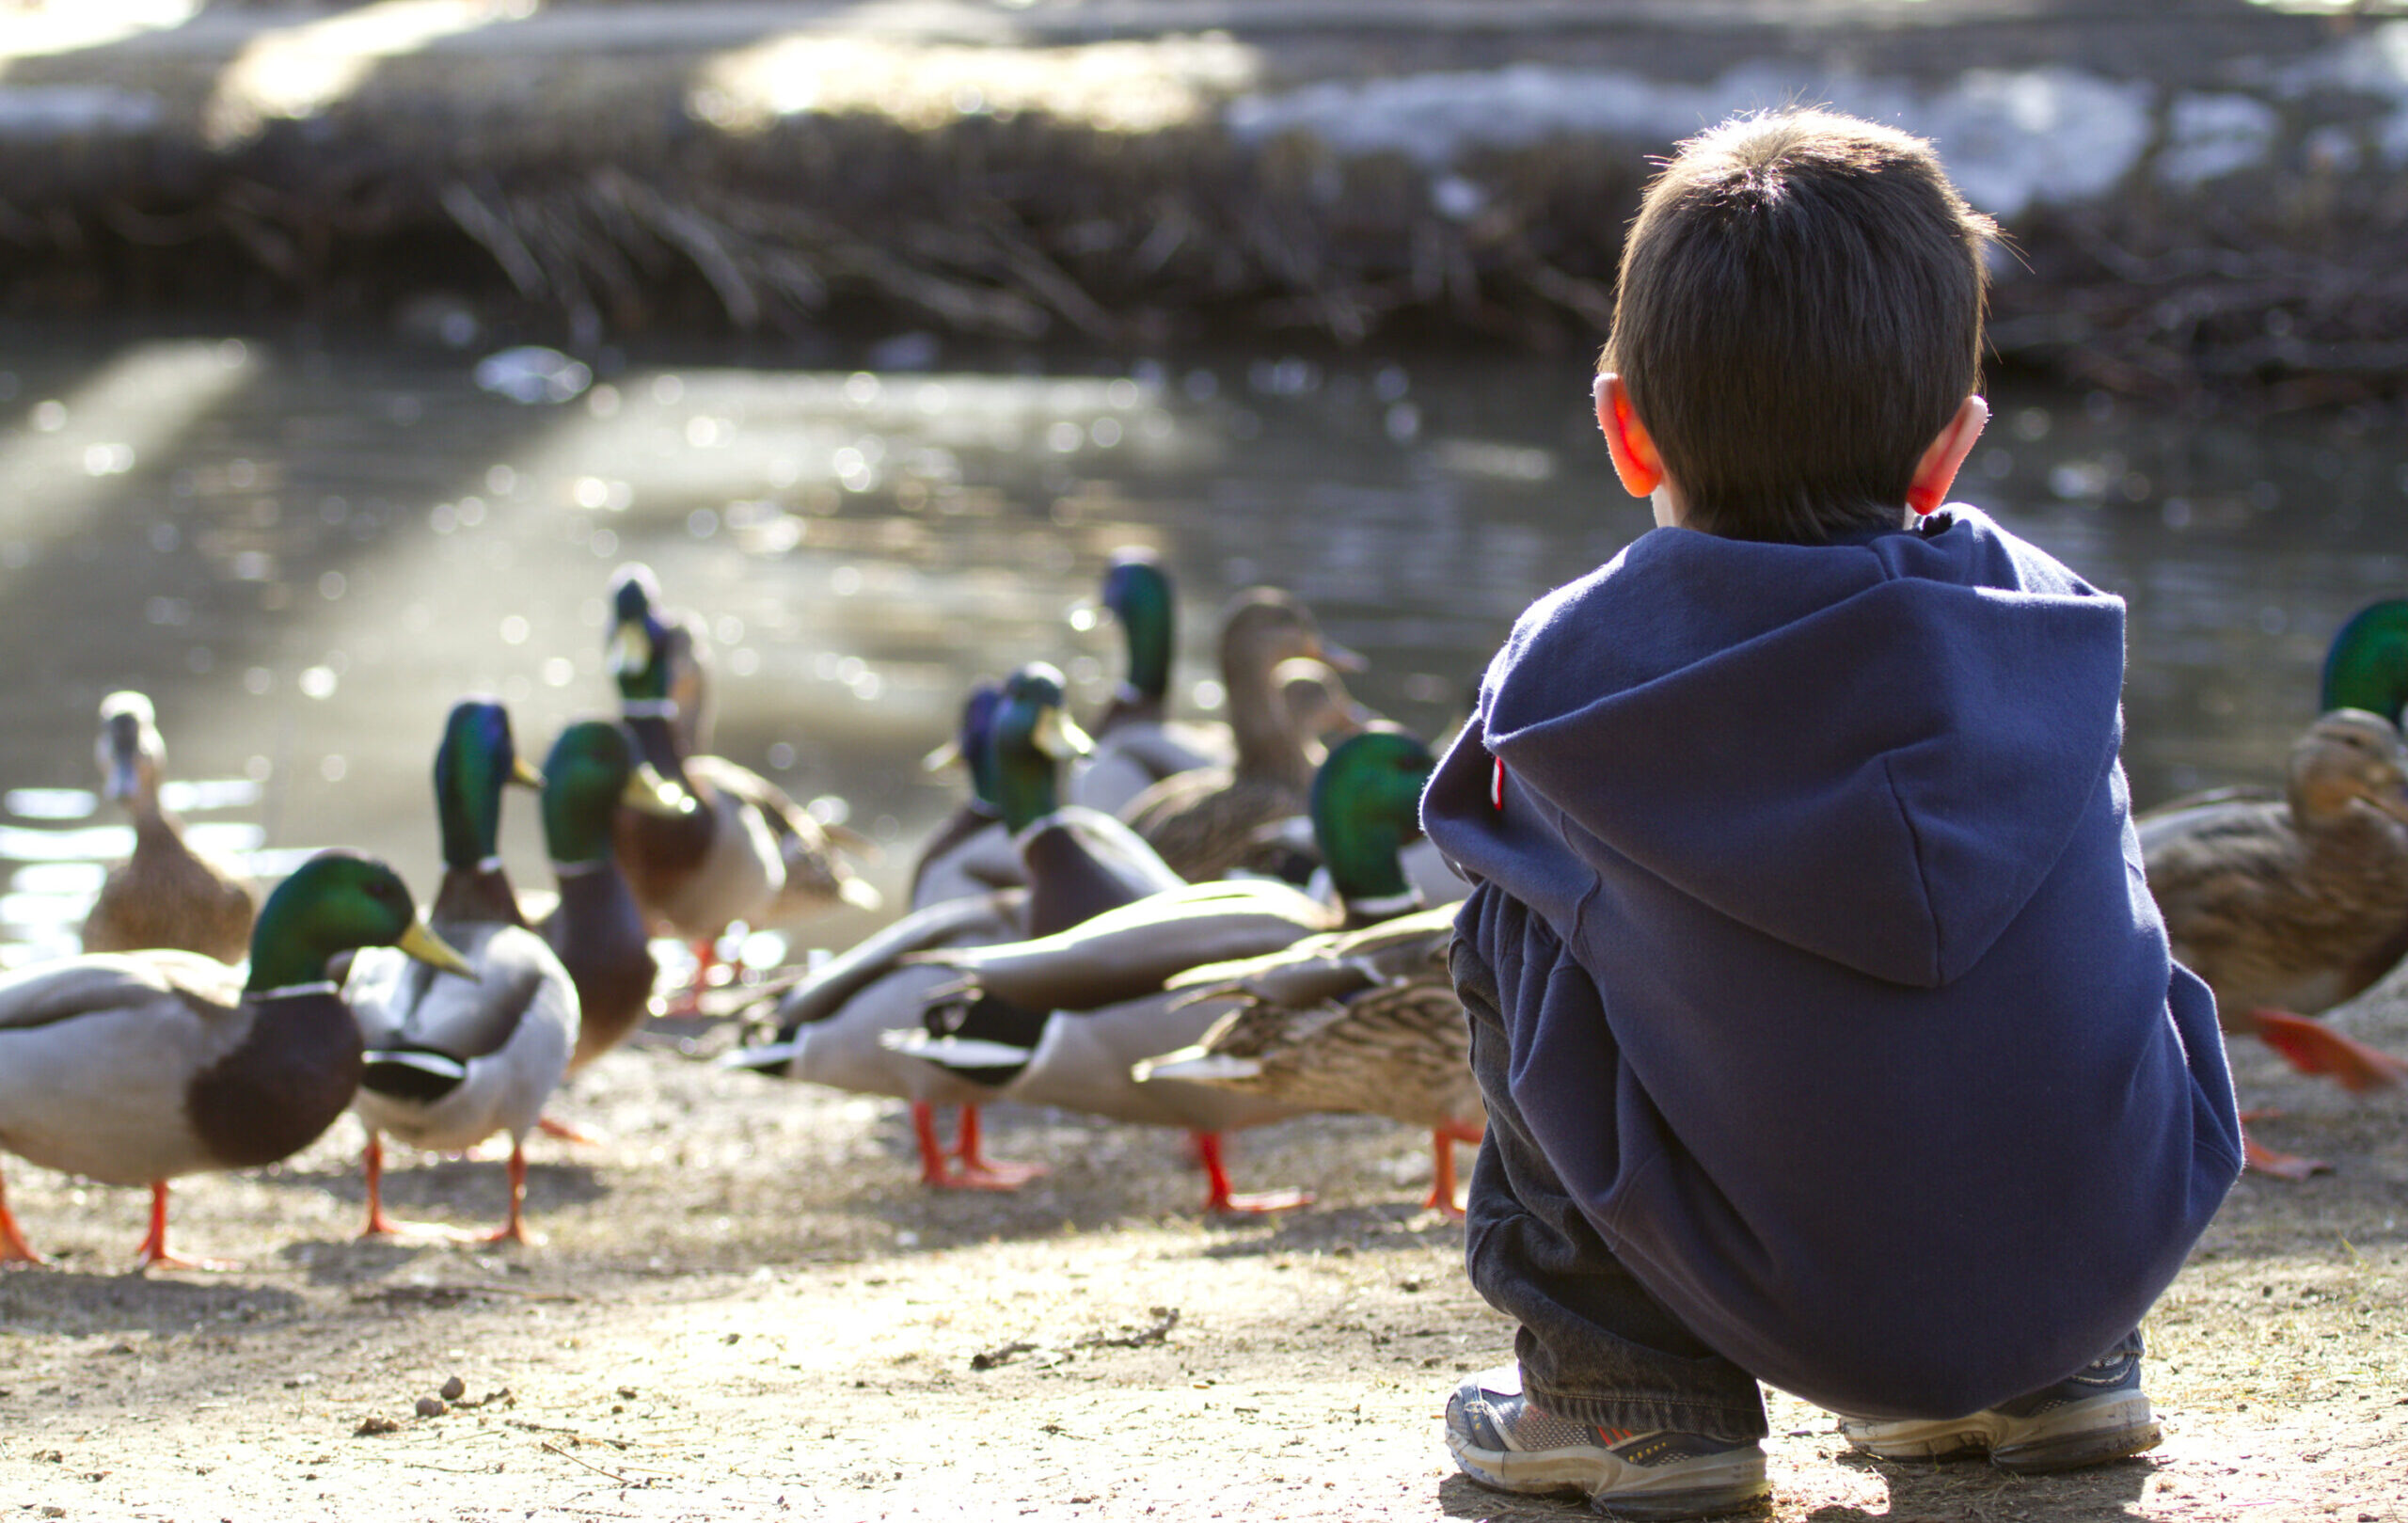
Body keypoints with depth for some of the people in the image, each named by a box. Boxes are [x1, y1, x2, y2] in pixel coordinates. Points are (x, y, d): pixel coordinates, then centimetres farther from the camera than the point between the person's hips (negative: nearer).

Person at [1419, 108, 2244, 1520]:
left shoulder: (1567, 665, -6)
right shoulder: (2055, 623, 1)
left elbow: (1478, 820, 16)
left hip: (1802, 1307, -3)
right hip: (2120, 1246, 3)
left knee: (1511, 927, 13)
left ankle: (1626, 1387, 15)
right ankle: (2066, 1367, 32)